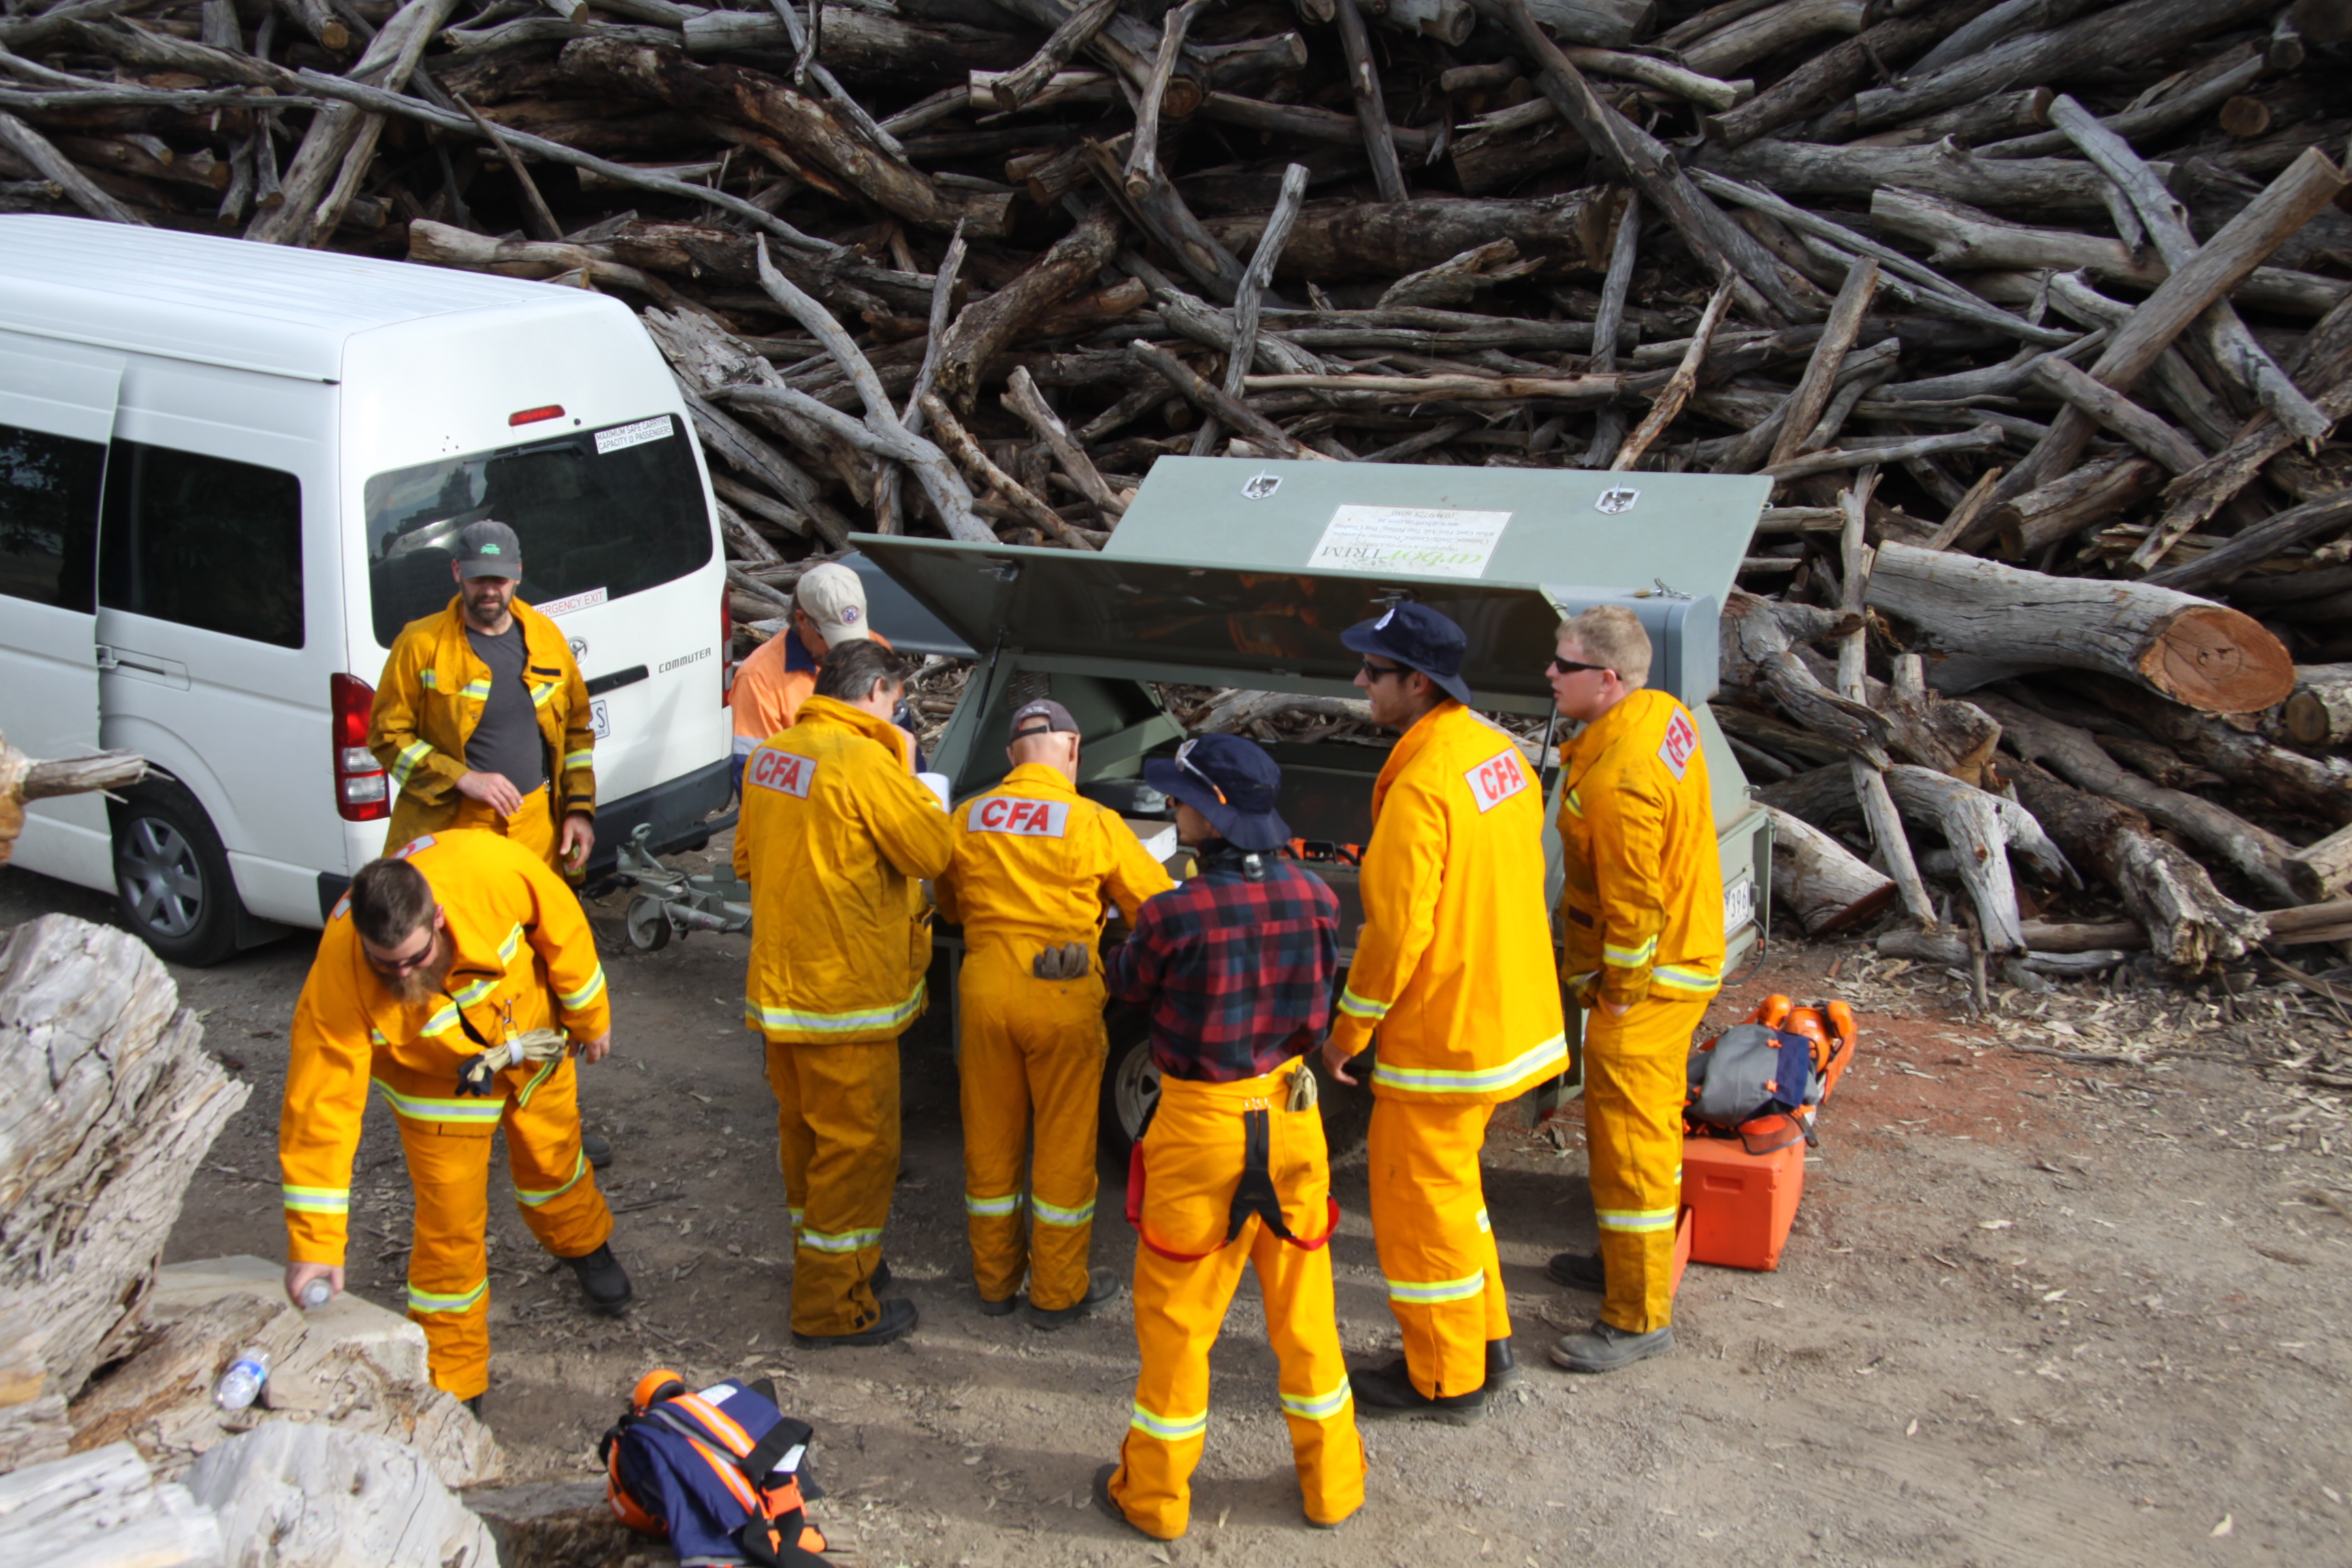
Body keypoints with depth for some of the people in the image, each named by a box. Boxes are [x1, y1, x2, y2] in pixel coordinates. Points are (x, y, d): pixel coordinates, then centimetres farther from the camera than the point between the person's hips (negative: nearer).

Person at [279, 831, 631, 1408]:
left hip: (529, 1036, 2)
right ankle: (450, 1385, 19)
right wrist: (313, 1244, -36)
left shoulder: (491, 867, -40)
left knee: (553, 1160, 23)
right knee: (450, 1227, -1)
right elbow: (319, 1107, -34)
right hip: (439, 1075, -2)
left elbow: (562, 926, -18)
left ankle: (586, 1247, 57)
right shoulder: (338, 977, -39)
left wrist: (589, 1015, -3)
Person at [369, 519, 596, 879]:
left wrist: (580, 808, 7)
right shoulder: (420, 644, -4)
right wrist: (463, 779, -13)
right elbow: (386, 735, -3)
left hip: (537, 828, 4)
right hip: (449, 828, -3)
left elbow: (577, 729, 15)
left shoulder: (545, 636, 8)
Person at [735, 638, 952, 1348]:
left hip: (779, 984, 9)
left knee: (806, 1132, 22)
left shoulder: (769, 755, 6)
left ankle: (820, 1257, 39)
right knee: (857, 1147, 3)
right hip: (845, 998, -9)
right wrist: (903, 766, -6)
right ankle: (833, 1307, 11)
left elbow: (748, 857, 17)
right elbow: (933, 849, -16)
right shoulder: (862, 762, -22)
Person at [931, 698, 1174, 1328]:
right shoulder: (1093, 823, -9)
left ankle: (995, 1280, 29)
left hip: (986, 989, 4)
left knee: (990, 1140, 16)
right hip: (1062, 998, -3)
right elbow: (1157, 905, 0)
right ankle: (1057, 1291, 20)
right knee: (1064, 1144, 10)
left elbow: (949, 906, 18)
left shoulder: (968, 820, 2)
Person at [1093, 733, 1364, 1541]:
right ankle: (1331, 1482, 31)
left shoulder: (1174, 915, -22)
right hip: (1292, 1113, 4)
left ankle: (1154, 1496, 27)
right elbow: (1317, 1002, 5)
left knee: (1176, 1317, 12)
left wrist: (1121, 949, 21)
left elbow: (1129, 983, -1)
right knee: (1303, 1306, 18)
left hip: (1201, 1126, -4)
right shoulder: (1313, 898, -9)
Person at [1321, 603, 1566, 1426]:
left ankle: (1446, 1380, 19)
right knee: (1448, 1181, 24)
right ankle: (1486, 1340, 36)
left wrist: (1347, 1031, -12)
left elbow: (1396, 929, -23)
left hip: (1441, 1032, -9)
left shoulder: (1422, 786, -24)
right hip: (1508, 1011, 9)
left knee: (1418, 1199, 6)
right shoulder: (1500, 752, 4)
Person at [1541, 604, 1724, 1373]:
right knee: (1648, 1122, 23)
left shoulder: (1617, 780, -30)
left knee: (1629, 1136, -2)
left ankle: (1640, 1316, 8)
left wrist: (1620, 989, -14)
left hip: (1646, 979, -10)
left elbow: (1635, 903, -26)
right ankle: (1633, 1260, 40)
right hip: (1685, 952, 11)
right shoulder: (1664, 714, 1)